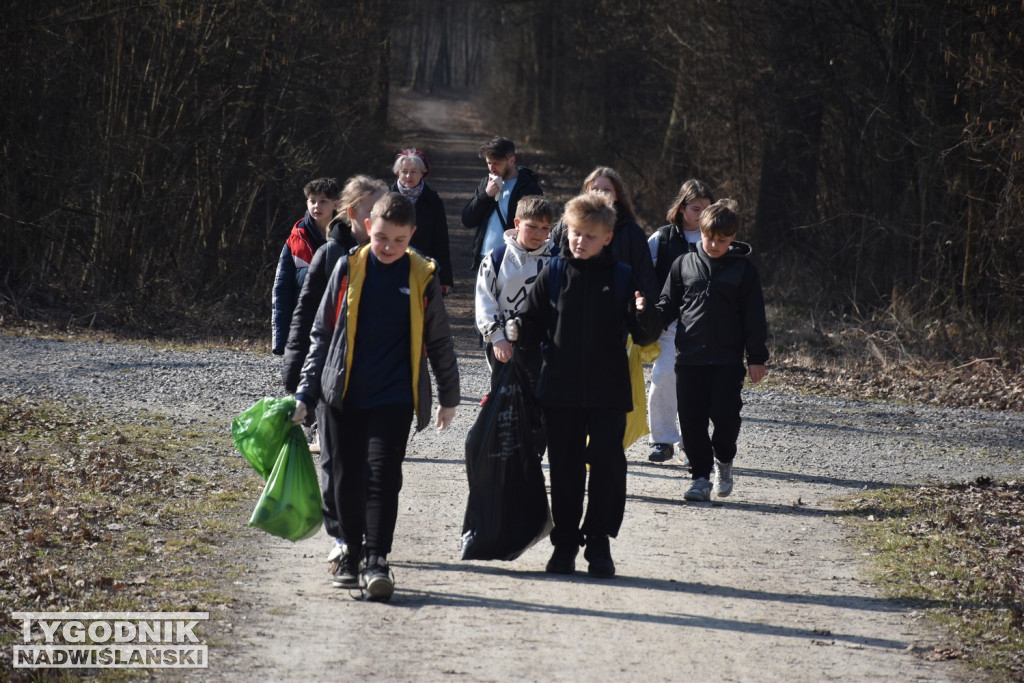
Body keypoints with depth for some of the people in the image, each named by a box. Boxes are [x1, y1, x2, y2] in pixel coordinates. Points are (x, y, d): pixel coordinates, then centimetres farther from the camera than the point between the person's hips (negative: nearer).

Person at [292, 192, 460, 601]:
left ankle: (377, 560, -10)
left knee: (383, 476, -11)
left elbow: (439, 341, 12)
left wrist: (449, 397, 17)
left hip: (394, 397, -2)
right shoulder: (348, 269, 3)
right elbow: (322, 334, 9)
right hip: (343, 396, 2)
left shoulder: (422, 277, 1)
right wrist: (306, 393, 5)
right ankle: (351, 553, 23)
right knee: (347, 478, 8)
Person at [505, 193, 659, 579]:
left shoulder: (623, 277, 1)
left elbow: (645, 336, 2)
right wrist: (517, 332, -15)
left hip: (608, 392, -1)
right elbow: (534, 324, 7)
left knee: (607, 466, -2)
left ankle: (599, 546, 9)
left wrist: (646, 316, -20)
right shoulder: (554, 273, 4)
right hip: (560, 389, 1)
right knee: (565, 470, 7)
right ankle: (564, 544, 16)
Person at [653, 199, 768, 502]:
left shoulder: (743, 269, 3)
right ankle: (701, 476, 10)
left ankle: (723, 461, 22)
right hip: (689, 357, 2)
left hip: (727, 360, -2)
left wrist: (757, 358, 0)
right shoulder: (684, 264, 7)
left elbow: (754, 317, 4)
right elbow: (669, 305, 12)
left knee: (725, 415, -7)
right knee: (692, 420, 0)